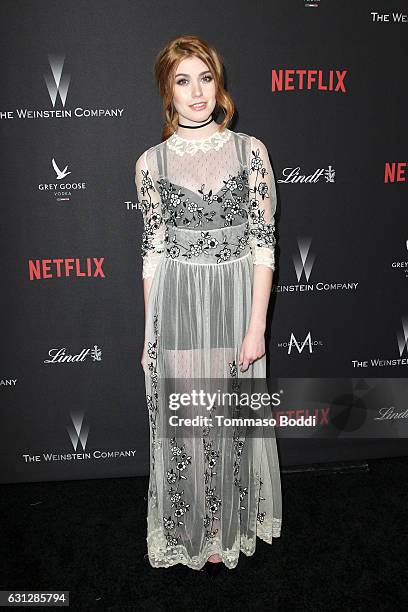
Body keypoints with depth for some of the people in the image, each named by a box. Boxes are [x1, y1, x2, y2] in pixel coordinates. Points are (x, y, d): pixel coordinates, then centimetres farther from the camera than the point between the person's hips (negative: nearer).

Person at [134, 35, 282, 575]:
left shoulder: (250, 151, 0)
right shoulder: (152, 162, 2)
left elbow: (263, 242, -3)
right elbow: (153, 250, 4)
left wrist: (257, 325, -9)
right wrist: (150, 334, 4)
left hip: (235, 303, 0)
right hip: (176, 307, 1)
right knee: (183, 423, 11)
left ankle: (227, 529, 38)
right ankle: (191, 530, 37)